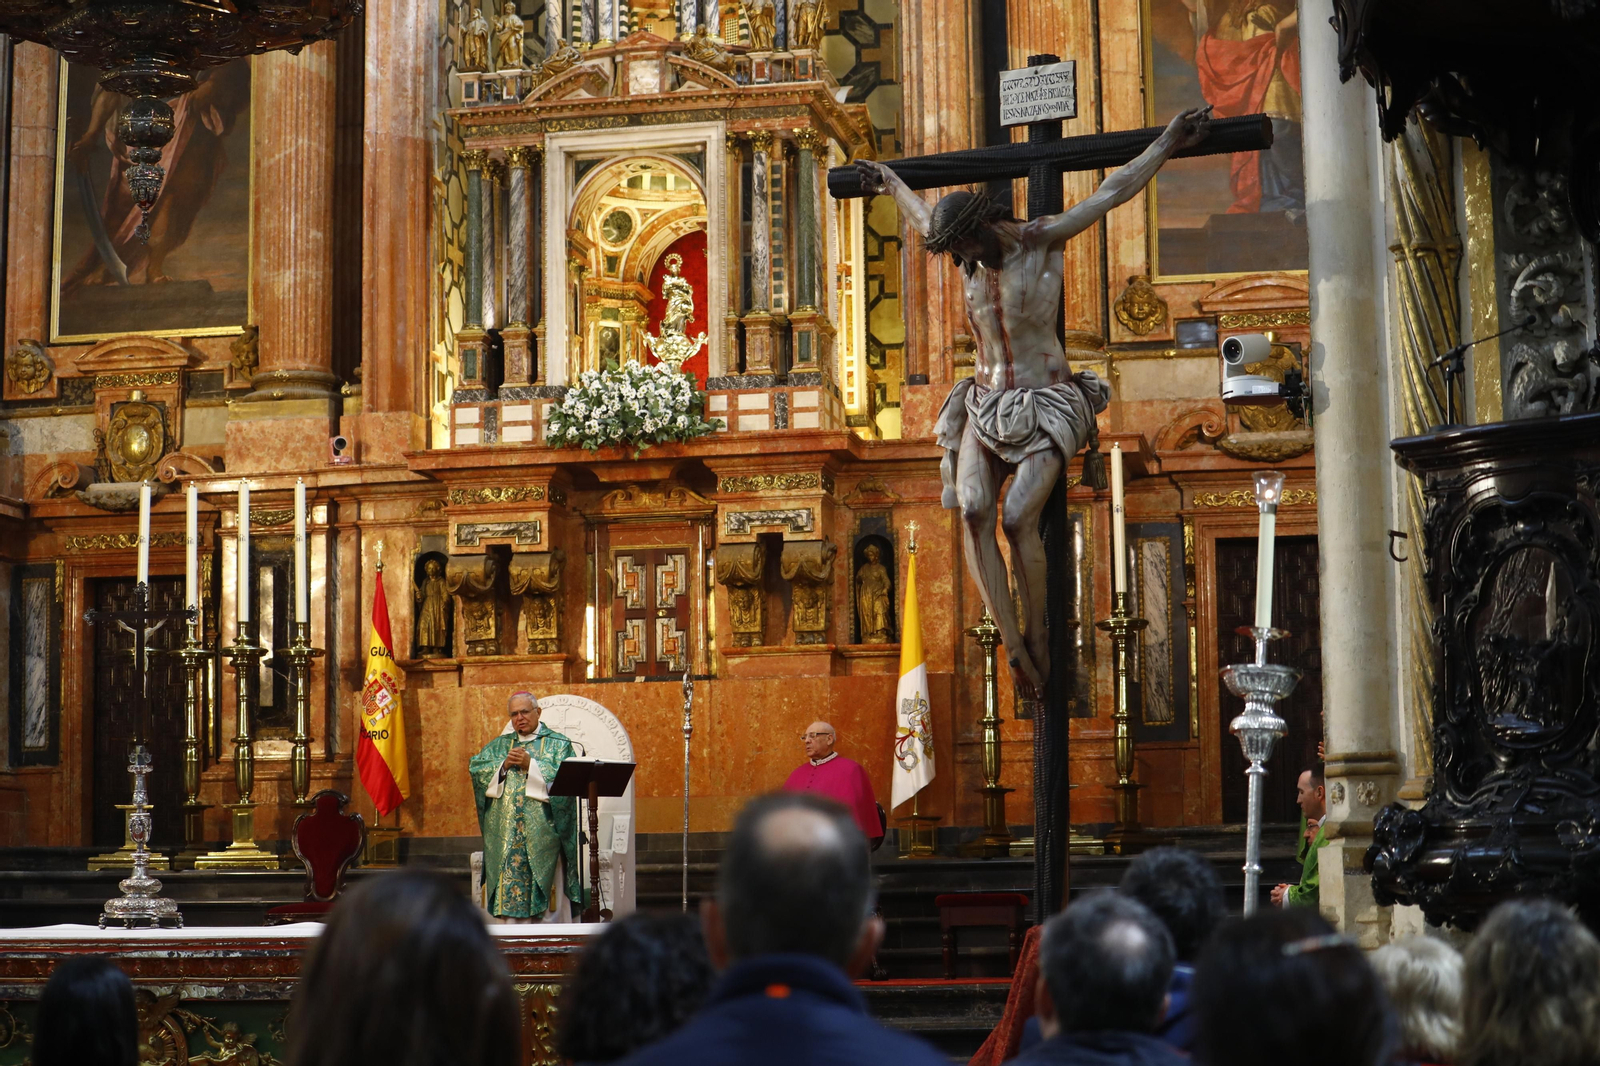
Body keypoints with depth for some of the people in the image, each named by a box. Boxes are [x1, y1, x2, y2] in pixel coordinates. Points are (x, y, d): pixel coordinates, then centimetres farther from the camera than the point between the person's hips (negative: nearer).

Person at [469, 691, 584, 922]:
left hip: (541, 828, -3)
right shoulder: (499, 744, 19)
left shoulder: (558, 743, 7)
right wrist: (504, 764, -8)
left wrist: (530, 764, -12)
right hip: (504, 830, 3)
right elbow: (475, 766, 7)